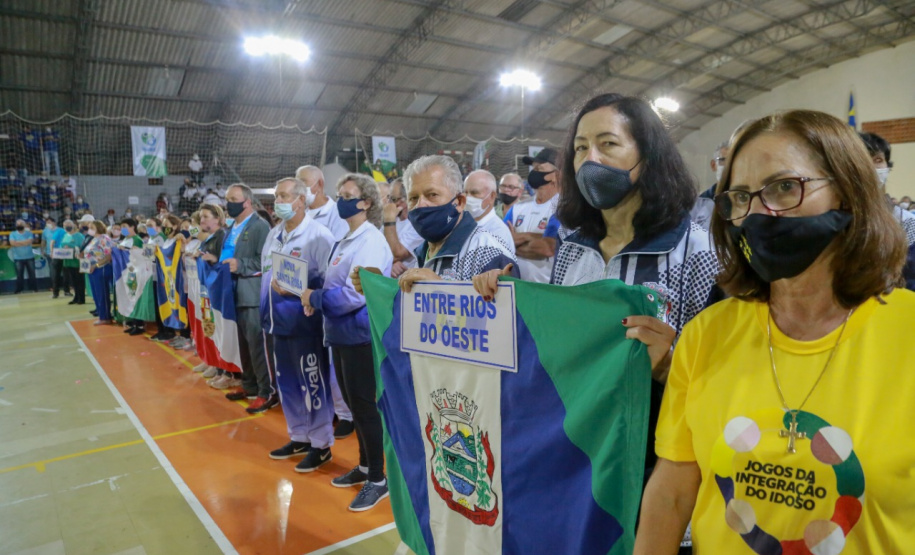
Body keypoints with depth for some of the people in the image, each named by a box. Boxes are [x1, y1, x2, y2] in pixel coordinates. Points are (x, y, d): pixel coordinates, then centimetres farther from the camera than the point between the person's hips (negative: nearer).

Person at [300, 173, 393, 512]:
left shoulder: (371, 242, -16)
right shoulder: (345, 240, 12)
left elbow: (355, 294, -25)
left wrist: (314, 298, -13)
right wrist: (314, 300, -1)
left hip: (361, 334, -9)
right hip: (343, 333, 9)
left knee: (364, 406, 0)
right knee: (353, 404, 17)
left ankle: (378, 479, 15)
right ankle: (365, 465, 33)